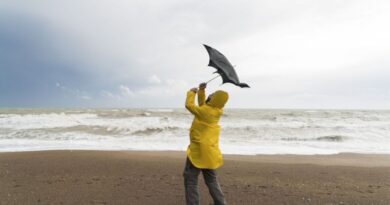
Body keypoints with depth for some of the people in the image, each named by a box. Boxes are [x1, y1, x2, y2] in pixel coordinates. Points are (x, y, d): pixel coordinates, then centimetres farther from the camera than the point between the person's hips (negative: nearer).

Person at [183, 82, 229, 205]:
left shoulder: (205, 111, -19)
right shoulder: (215, 111, 3)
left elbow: (189, 105, -8)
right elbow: (202, 105, 17)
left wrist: (191, 92, 7)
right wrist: (201, 91, 7)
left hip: (199, 150, -8)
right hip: (209, 150, 8)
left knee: (190, 179, 3)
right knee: (211, 180, 19)